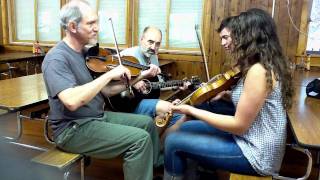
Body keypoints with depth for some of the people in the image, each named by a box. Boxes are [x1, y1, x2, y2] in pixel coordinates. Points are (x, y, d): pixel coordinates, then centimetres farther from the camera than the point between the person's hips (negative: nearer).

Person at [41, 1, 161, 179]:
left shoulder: (85, 52, 8)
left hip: (98, 116, 9)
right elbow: (72, 101, -35)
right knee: (140, 139, -20)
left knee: (147, 122, 10)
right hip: (73, 129, -9)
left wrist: (127, 84, -5)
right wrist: (109, 75, -30)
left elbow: (100, 91, 10)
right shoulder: (57, 59, -19)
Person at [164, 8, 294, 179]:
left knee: (174, 141, -6)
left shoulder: (258, 71, -24)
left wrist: (191, 110, -19)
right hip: (248, 138, 9)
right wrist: (225, 93, 0)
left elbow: (239, 125, -23)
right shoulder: (265, 65, 6)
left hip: (256, 154, -9)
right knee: (187, 128, 13)